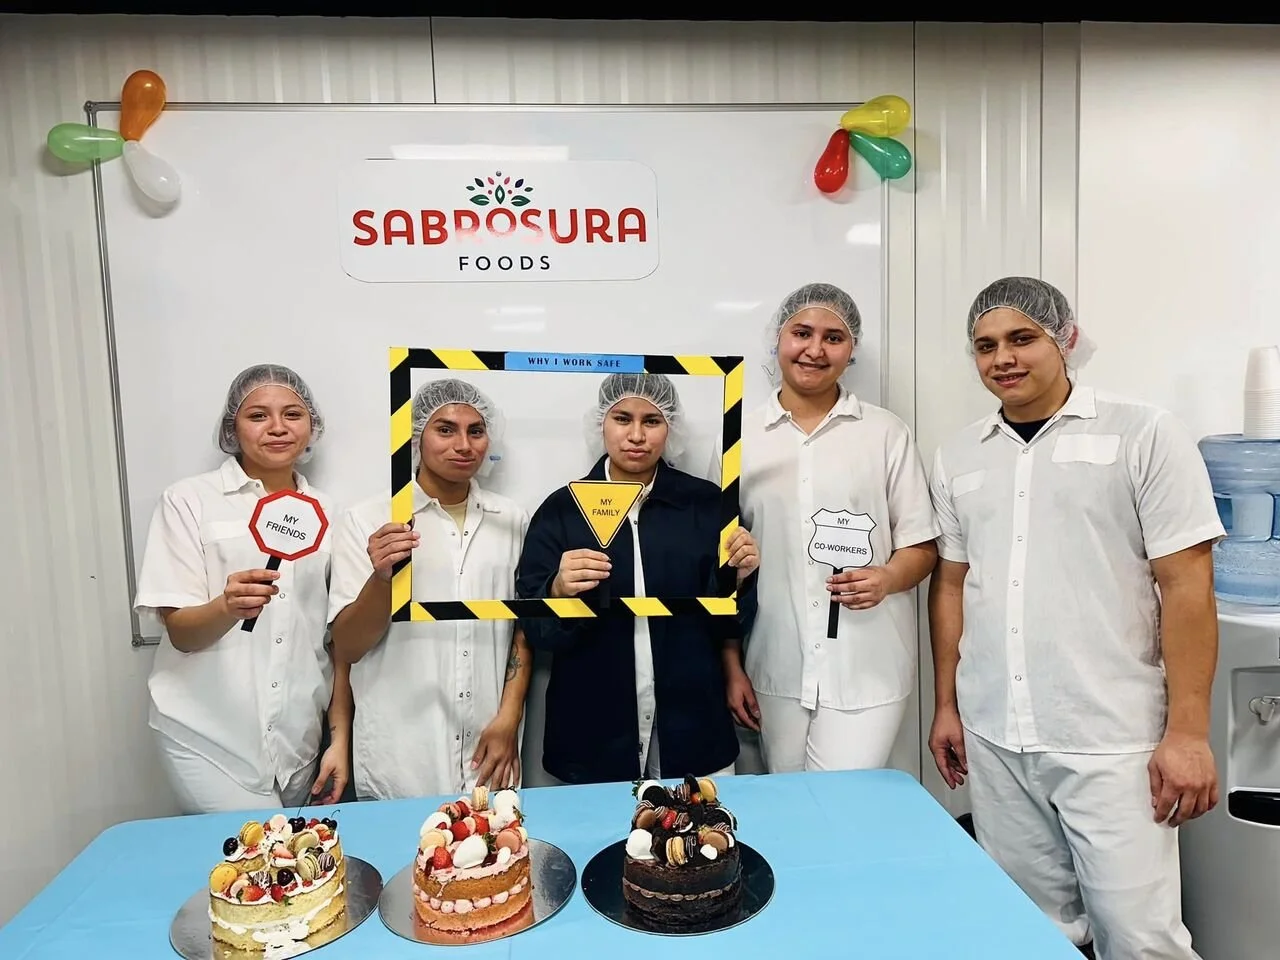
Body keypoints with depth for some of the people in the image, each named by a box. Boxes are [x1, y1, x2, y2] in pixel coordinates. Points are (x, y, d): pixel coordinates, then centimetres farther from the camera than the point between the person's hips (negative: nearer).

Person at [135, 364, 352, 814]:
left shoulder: (326, 512, 6)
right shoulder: (189, 501, -3)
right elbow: (179, 631, -7)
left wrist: (340, 737, 3)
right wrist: (227, 608, -28)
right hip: (211, 738, -3)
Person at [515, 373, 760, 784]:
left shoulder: (705, 502, -2)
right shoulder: (562, 508, -4)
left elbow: (724, 619, 3)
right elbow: (535, 628, -5)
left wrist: (736, 580, -16)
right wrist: (559, 591, -25)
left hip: (691, 725, 1)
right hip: (592, 730, 0)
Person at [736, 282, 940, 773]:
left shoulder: (886, 433, 1)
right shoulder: (741, 437, 3)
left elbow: (921, 546, 5)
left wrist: (886, 578, -17)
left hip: (868, 669, -1)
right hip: (776, 670, 2)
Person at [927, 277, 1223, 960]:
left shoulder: (1143, 436, -3)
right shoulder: (958, 456, 8)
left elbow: (1186, 587, -6)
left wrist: (1187, 733, -10)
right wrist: (946, 706, 11)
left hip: (1111, 742, -3)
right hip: (992, 739, 4)